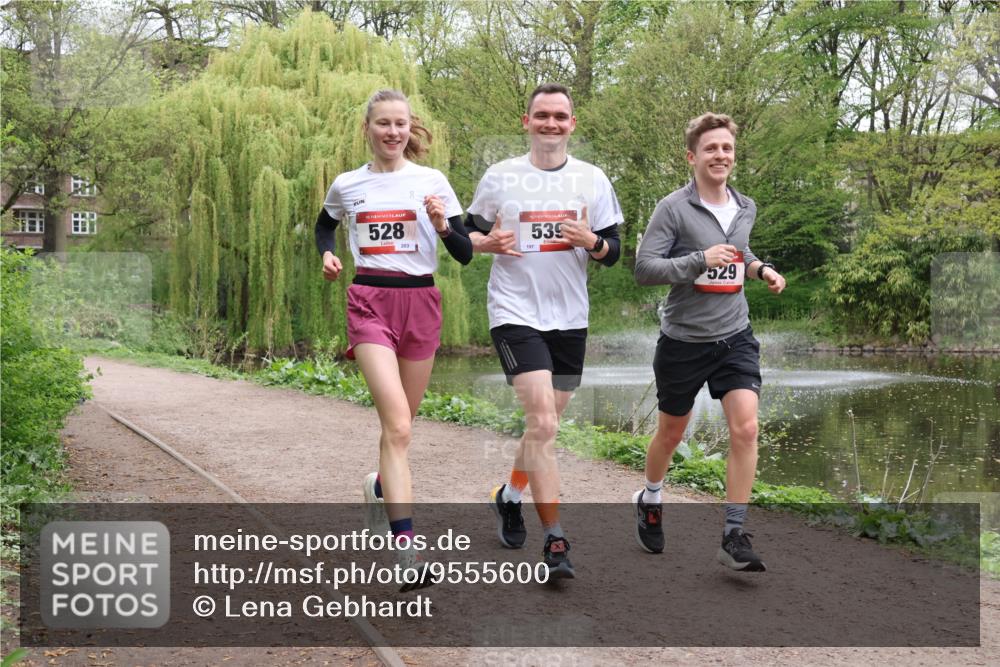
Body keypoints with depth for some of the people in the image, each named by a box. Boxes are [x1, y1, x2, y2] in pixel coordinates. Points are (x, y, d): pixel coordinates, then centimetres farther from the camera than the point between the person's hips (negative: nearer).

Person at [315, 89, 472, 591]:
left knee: (400, 424, 13)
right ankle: (406, 551, -19)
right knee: (397, 427, -17)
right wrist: (327, 253, 7)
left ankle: (381, 485, 47)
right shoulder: (346, 185, 6)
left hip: (420, 303, 2)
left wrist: (442, 226, -18)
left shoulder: (431, 182, 2)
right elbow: (324, 225, 27)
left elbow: (465, 255, 1)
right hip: (369, 304, -2)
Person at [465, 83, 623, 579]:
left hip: (570, 317, 4)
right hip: (515, 313, -4)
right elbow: (468, 232, 10)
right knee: (542, 423, -16)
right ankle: (554, 540, -12)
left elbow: (612, 253, 7)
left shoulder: (592, 179, 6)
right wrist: (489, 242, -13)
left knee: (545, 423, 14)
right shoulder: (499, 177, 1)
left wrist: (591, 241, -15)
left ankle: (509, 496, 40)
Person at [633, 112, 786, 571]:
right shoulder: (673, 208, -12)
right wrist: (699, 260, -28)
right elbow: (643, 268, -18)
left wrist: (757, 268, 6)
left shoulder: (746, 208, 7)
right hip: (683, 340, -4)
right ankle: (649, 501, 42)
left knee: (745, 429, -12)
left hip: (734, 337, 4)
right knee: (671, 434, 13)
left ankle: (734, 537, -4)